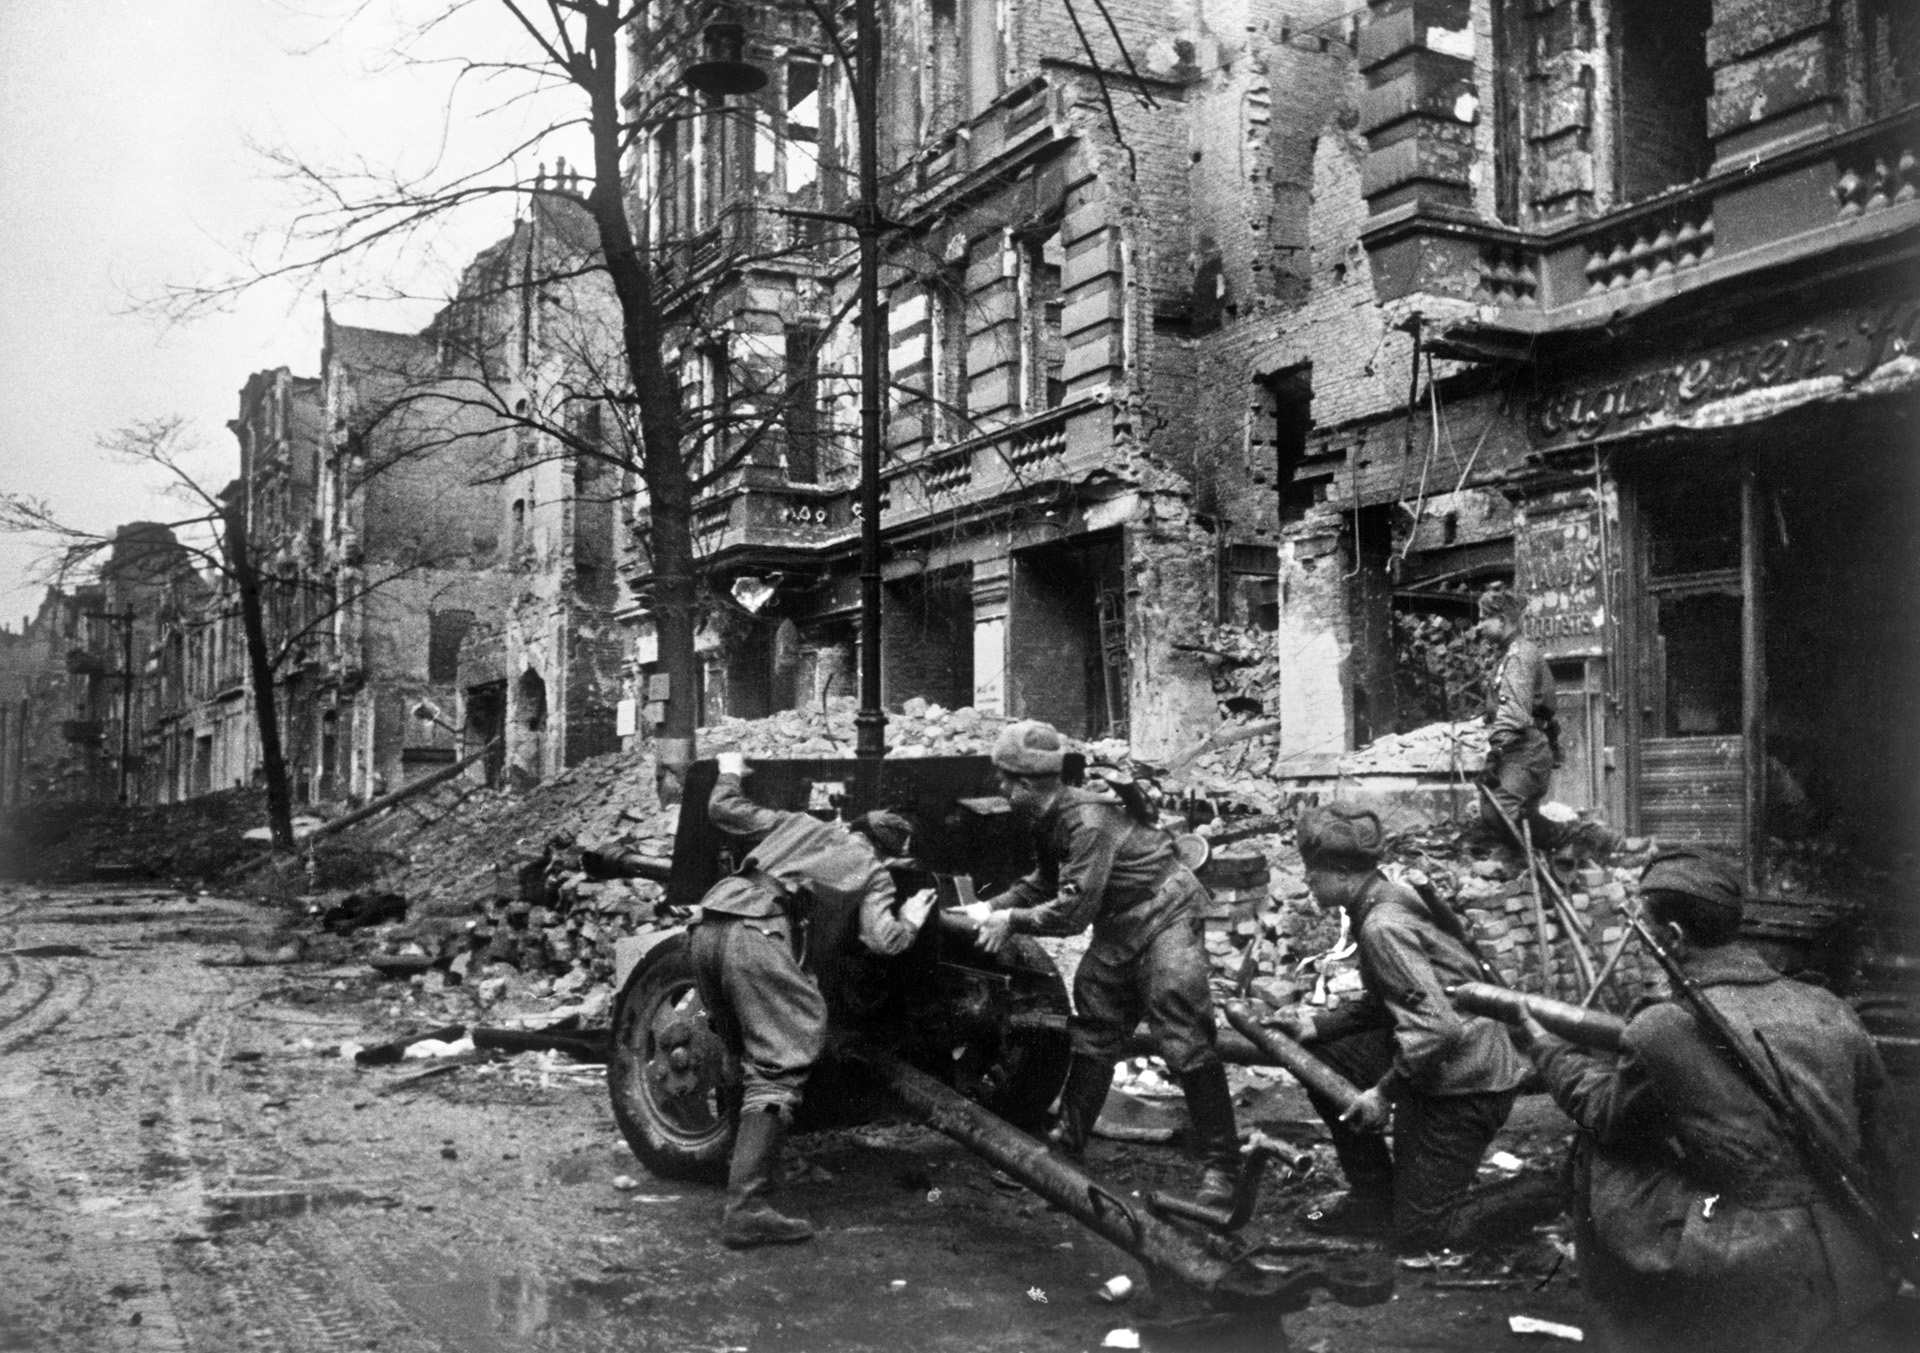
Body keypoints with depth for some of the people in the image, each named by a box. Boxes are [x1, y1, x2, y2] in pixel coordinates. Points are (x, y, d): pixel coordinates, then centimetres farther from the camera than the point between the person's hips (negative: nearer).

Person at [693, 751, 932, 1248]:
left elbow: (724, 810, 33)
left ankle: (752, 1160, 28)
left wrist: (729, 773, 52)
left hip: (707, 929, 7)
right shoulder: (874, 873, 18)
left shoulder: (800, 824, 30)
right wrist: (911, 920, 26)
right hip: (757, 937, -7)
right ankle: (746, 1208, -18)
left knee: (753, 1059, 23)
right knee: (777, 1070, -8)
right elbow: (882, 940, 6)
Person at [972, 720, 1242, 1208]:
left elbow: (1073, 911, -28)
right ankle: (1069, 1137, 26)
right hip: (1118, 925, 10)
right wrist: (994, 906, 5)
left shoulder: (1087, 822, -28)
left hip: (1164, 915, -10)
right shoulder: (1048, 820, 2)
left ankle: (1221, 1167, -8)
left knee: (1185, 1040, -12)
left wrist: (1012, 921, -17)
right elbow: (1047, 881, 16)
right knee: (1092, 1029, 13)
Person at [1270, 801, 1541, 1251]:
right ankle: (1373, 1197, 18)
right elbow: (1384, 1004, 14)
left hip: (1465, 1085, -10)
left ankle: (1561, 1190, 6)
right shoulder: (1390, 898, 6)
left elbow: (1435, 1026, -30)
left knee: (1421, 1232, 0)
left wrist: (1385, 1093, -21)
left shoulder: (1383, 927, -24)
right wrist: (1319, 1024, 5)